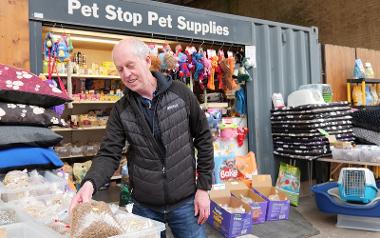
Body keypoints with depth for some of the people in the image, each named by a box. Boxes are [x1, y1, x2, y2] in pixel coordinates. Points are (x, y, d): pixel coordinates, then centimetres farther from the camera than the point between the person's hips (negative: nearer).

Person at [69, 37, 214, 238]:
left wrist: (203, 188, -5)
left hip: (185, 202, -1)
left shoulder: (180, 93, -8)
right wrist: (90, 183, -27)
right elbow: (109, 154, -6)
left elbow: (203, 139, -3)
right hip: (144, 206, 2)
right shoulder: (120, 110, -3)